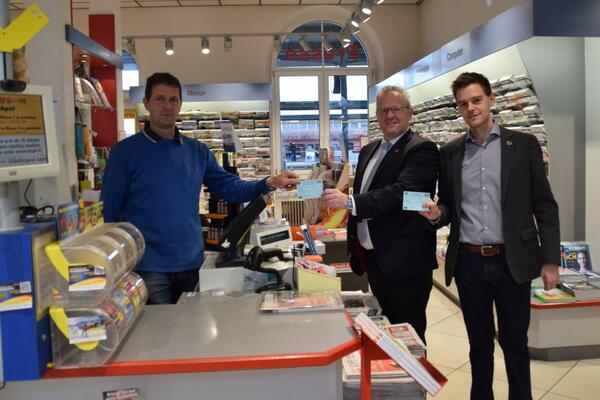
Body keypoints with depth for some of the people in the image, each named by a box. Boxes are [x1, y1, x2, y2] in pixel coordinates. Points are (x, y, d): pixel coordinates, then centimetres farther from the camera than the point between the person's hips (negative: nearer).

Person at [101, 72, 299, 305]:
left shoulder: (197, 151, 7)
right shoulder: (126, 151, -4)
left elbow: (229, 187, 8)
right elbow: (109, 211, -4)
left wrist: (270, 183, -7)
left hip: (191, 263, 5)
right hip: (148, 267, -4)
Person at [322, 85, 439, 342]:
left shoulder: (422, 150, -11)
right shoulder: (368, 151, 14)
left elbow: (400, 192, -26)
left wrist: (349, 201, -33)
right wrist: (354, 246, 18)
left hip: (405, 262, -7)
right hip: (373, 258, 8)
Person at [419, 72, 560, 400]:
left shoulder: (523, 144, -1)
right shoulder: (450, 152, 6)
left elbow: (544, 205, -1)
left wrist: (550, 259, -6)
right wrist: (436, 213, -13)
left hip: (512, 261, -2)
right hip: (469, 263, 2)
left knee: (515, 343, 11)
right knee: (479, 343, 15)